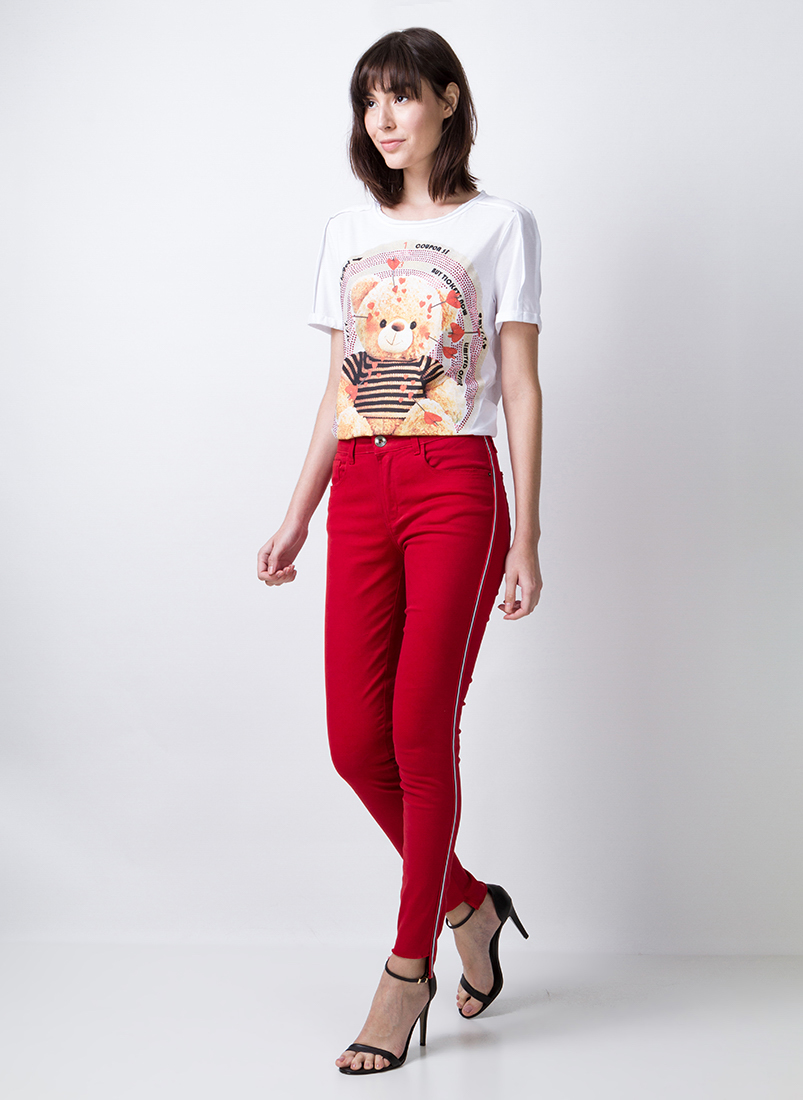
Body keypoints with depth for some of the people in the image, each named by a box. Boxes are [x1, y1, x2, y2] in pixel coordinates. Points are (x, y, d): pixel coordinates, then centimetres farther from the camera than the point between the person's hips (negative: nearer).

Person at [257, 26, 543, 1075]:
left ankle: (407, 970, 9)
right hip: (360, 495, 5)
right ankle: (470, 907, 25)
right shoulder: (349, 231, 16)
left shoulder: (500, 224, 4)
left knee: (422, 734, -5)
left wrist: (527, 541, -5)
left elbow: (522, 388, 0)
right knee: (356, 742, 0)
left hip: (456, 488, -4)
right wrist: (298, 515, 12)